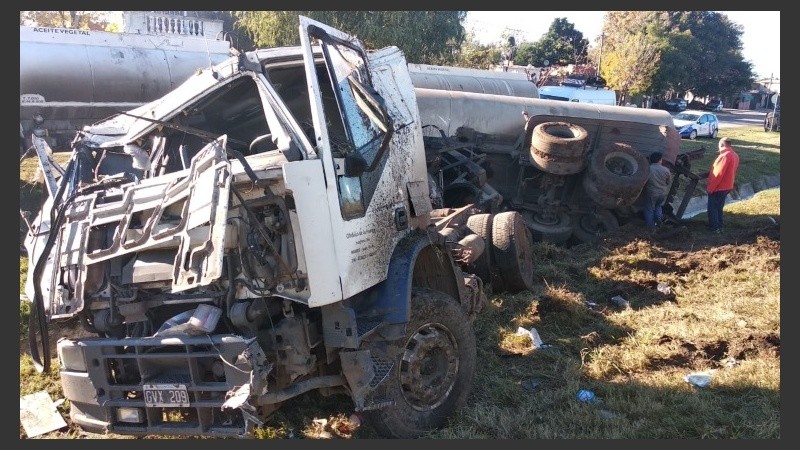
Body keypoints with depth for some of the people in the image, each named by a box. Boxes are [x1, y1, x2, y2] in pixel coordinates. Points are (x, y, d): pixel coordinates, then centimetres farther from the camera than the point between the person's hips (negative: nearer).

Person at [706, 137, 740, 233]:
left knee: (712, 208, 2)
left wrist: (710, 187, -19)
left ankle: (714, 228, 5)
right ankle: (719, 227, 24)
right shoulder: (734, 155, 10)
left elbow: (718, 173, -23)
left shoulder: (725, 155, -21)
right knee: (719, 208, 19)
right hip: (726, 186, 9)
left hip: (718, 187, -9)